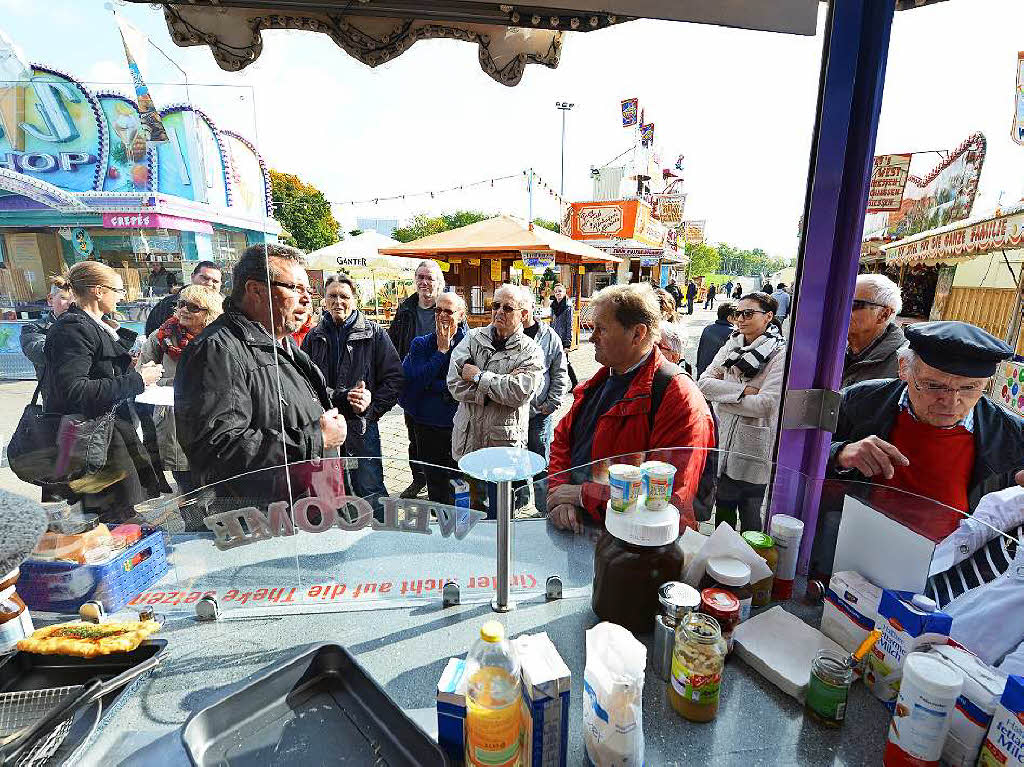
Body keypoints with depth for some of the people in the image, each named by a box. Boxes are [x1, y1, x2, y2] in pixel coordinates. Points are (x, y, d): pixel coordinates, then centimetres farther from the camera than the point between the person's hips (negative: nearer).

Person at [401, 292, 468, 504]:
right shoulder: (421, 344, 3)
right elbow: (415, 381, -11)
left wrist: (434, 386, -12)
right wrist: (441, 351, -11)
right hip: (429, 425, 2)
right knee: (436, 484, 14)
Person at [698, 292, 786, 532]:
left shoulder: (780, 354, -10)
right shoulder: (732, 344, 7)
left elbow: (766, 405, -20)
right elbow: (704, 382, -4)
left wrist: (722, 397, -12)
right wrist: (744, 391, -16)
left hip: (753, 450, -5)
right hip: (723, 441, 5)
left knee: (750, 518, 10)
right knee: (723, 512, 20)